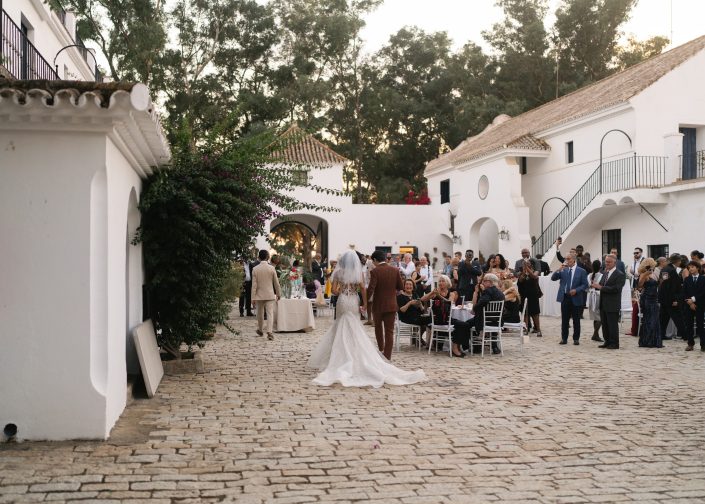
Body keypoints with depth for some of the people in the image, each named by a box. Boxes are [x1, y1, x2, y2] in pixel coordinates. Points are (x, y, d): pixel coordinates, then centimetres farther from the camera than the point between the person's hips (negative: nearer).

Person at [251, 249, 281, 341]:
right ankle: (269, 332, -16)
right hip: (270, 295, -1)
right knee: (270, 313, -3)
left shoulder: (255, 269, -6)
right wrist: (278, 294, 13)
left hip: (259, 295, 1)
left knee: (260, 313, 17)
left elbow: (254, 284, -6)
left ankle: (260, 330, 33)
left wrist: (253, 297, -2)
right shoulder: (271, 268, -6)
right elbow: (276, 283, 0)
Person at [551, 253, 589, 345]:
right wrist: (559, 270, -13)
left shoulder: (581, 271, -1)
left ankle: (576, 339, 14)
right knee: (564, 320, 6)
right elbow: (553, 278, 0)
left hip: (576, 298, -2)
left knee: (576, 320, 5)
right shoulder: (563, 270, 7)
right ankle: (564, 338, 13)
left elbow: (585, 285, -2)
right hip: (565, 298, 2)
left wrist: (576, 290, -17)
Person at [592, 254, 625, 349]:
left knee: (613, 325, -1)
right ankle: (607, 342, 20)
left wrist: (601, 287, -21)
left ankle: (614, 343, 7)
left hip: (612, 305, -8)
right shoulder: (605, 273, 15)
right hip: (603, 304, 8)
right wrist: (597, 285, -6)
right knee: (605, 324, 12)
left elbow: (616, 288, -21)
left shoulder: (620, 275, -11)